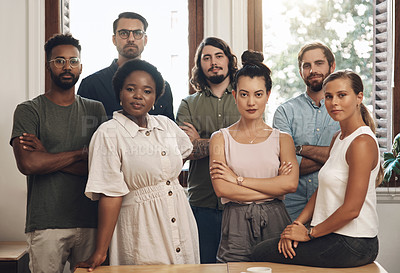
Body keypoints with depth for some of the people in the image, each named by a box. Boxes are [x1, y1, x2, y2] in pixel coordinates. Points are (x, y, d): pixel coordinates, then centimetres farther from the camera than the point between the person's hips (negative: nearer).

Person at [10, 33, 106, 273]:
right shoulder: (28, 111, 3)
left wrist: (47, 157, -8)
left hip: (90, 222, 2)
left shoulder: (95, 109, 10)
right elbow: (27, 163, -13)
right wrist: (81, 154, -5)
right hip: (46, 224, -2)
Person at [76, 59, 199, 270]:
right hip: (141, 228, -6)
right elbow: (110, 195, -15)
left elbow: (184, 151, 29)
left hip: (181, 220, 6)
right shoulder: (109, 134, -11)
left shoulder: (166, 125, 6)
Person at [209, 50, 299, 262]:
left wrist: (239, 179, -8)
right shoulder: (220, 138, 6)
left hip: (275, 222, 1)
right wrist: (273, 189, -7)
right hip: (236, 227, -1)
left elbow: (291, 183, -7)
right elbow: (221, 189, -7)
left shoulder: (282, 139, 9)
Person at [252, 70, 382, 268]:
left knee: (262, 253, -7)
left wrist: (309, 233, -12)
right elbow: (322, 190, 14)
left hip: (352, 245, -8)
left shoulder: (362, 142, -18)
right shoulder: (338, 138, 13)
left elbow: (351, 209, -21)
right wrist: (298, 224, 1)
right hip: (335, 236, 9)